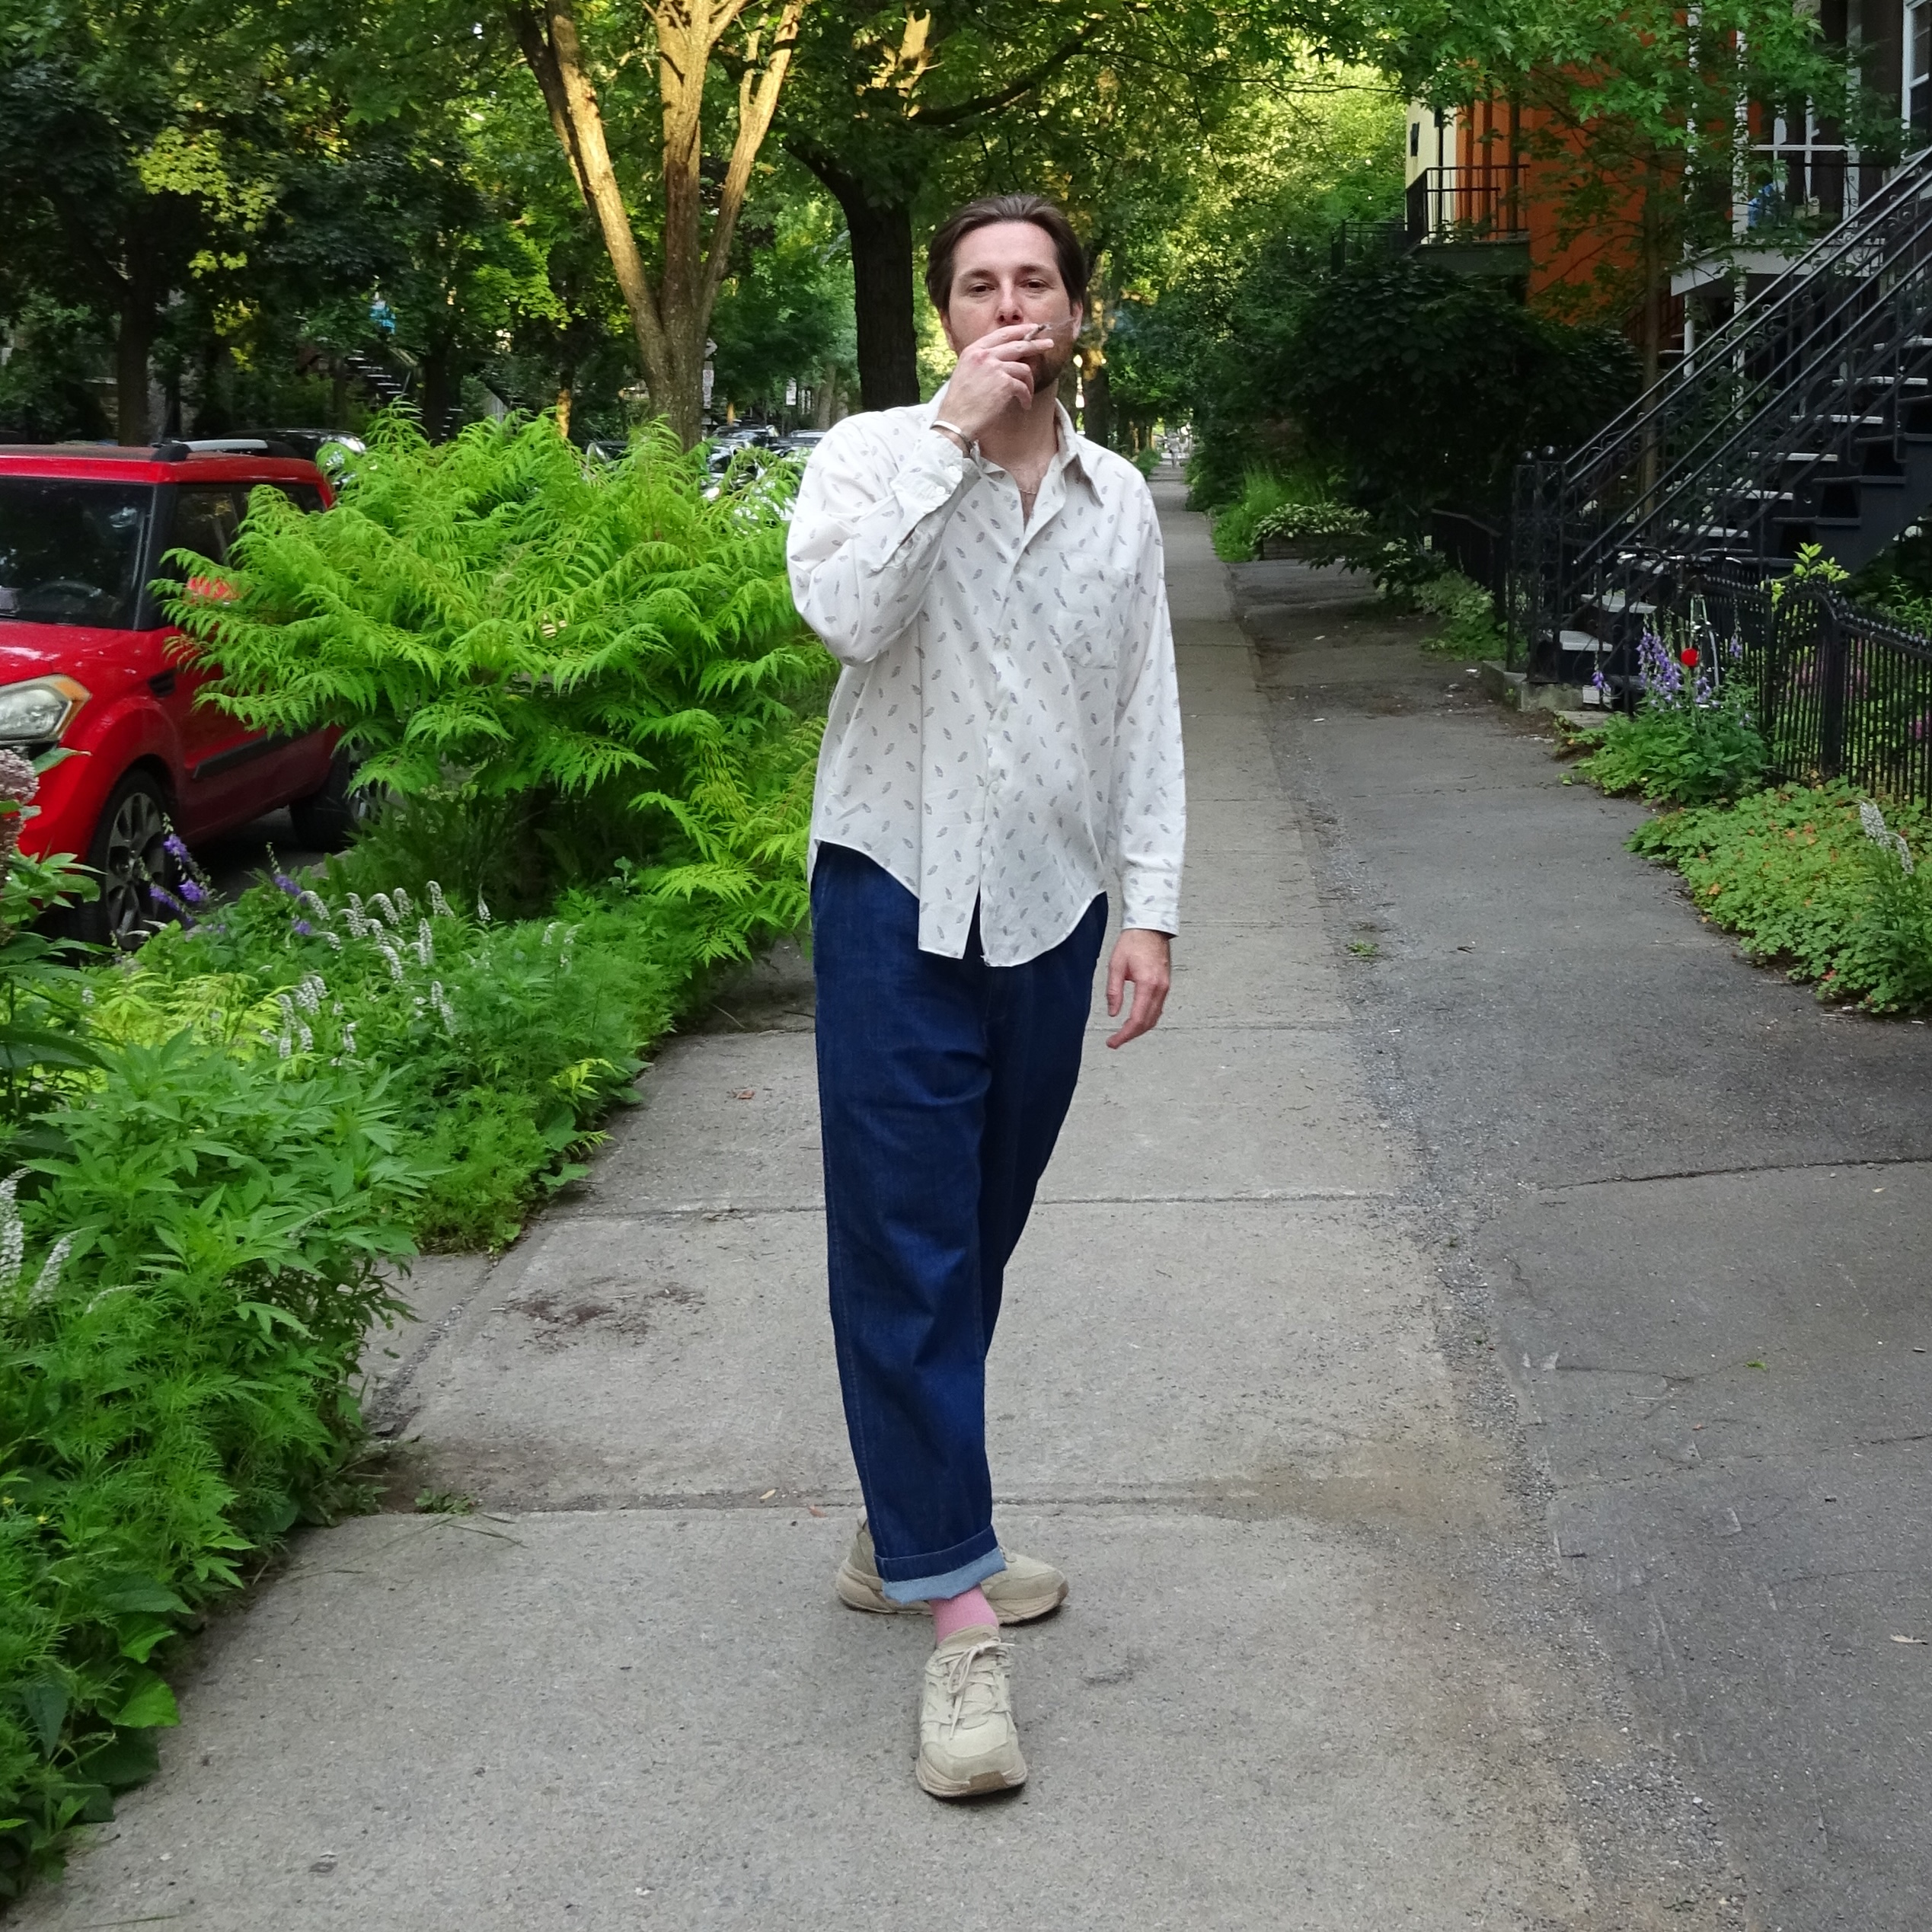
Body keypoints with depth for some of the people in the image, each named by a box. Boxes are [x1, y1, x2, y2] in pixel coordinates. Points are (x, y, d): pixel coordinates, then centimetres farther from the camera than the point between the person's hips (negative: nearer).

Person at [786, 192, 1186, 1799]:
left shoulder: (1120, 500, 9)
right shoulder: (877, 455, -3)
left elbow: (1146, 714, 10)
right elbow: (844, 611, -23)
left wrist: (1151, 910, 4)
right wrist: (955, 437, -21)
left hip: (1049, 913, 4)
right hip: (901, 899, -4)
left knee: (974, 1244, 12)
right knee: (906, 1250, -6)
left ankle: (904, 1530, 27)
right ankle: (956, 1605, -2)